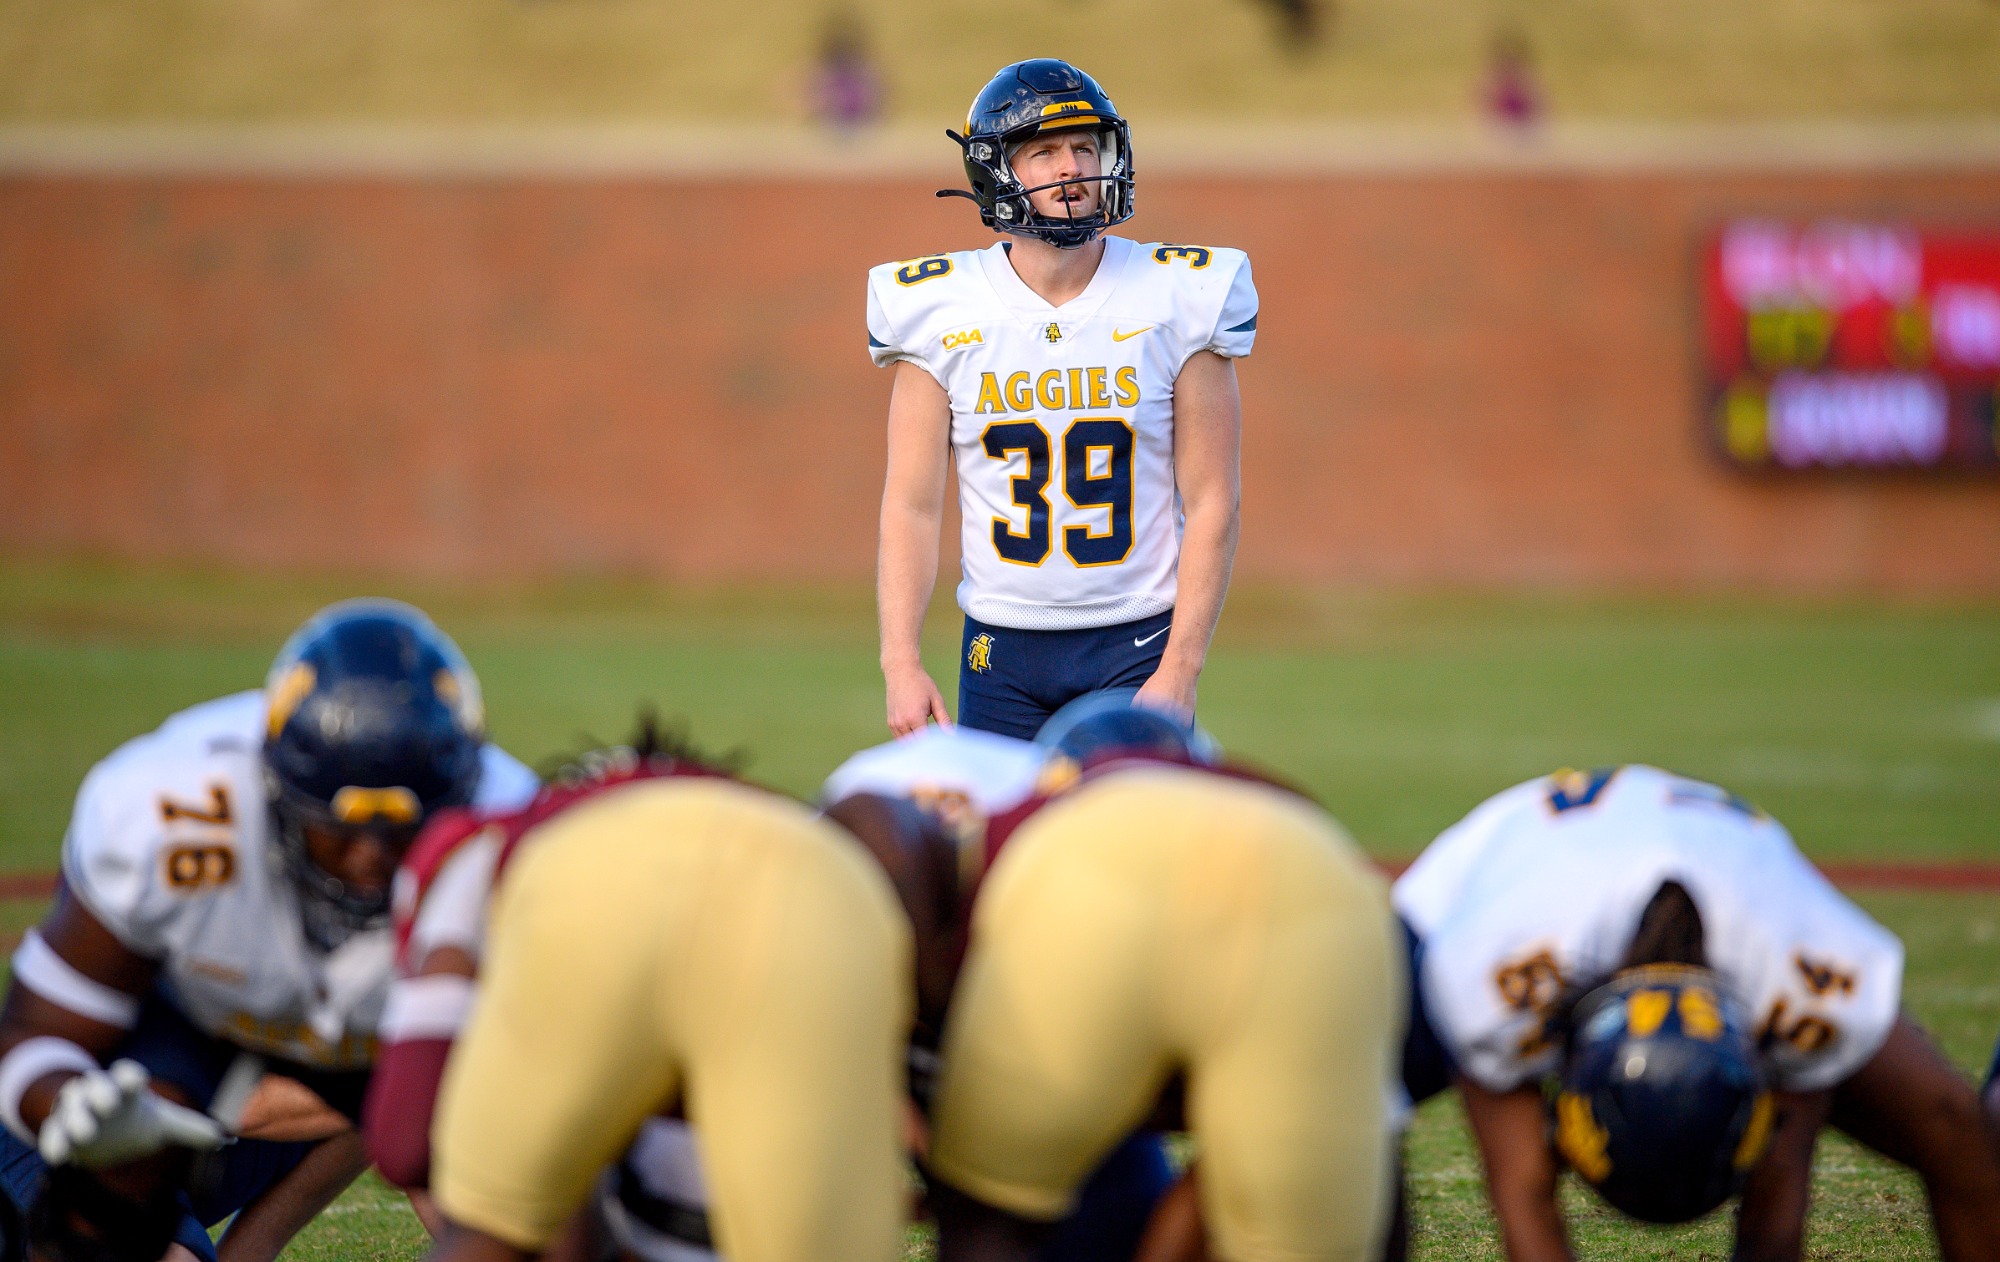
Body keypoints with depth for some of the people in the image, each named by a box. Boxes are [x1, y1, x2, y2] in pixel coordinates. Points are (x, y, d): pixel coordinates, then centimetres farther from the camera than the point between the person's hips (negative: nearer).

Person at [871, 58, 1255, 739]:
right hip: (1002, 651, 1)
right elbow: (912, 506, 0)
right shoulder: (942, 315, -1)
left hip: (1138, 647, -1)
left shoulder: (1175, 303, -3)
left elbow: (1210, 503, -3)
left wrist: (1180, 671, -11)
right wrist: (901, 663, -11)